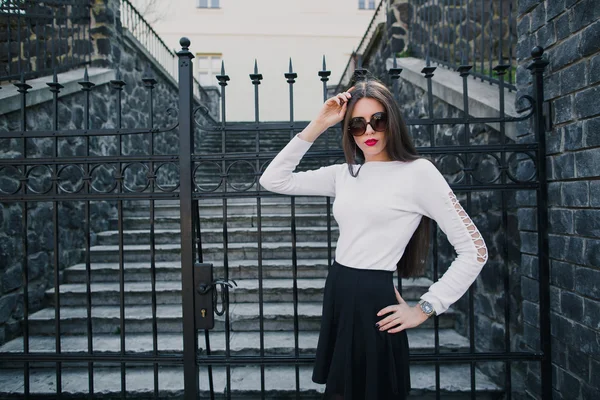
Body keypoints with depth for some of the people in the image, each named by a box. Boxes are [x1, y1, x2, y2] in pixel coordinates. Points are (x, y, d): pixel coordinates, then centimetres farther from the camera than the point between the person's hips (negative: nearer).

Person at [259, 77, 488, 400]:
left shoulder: (418, 172, -11)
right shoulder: (344, 173, 6)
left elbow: (474, 250, -11)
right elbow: (273, 180, 3)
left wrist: (424, 309, -9)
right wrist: (317, 126, -2)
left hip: (373, 300, -6)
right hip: (337, 295, 6)